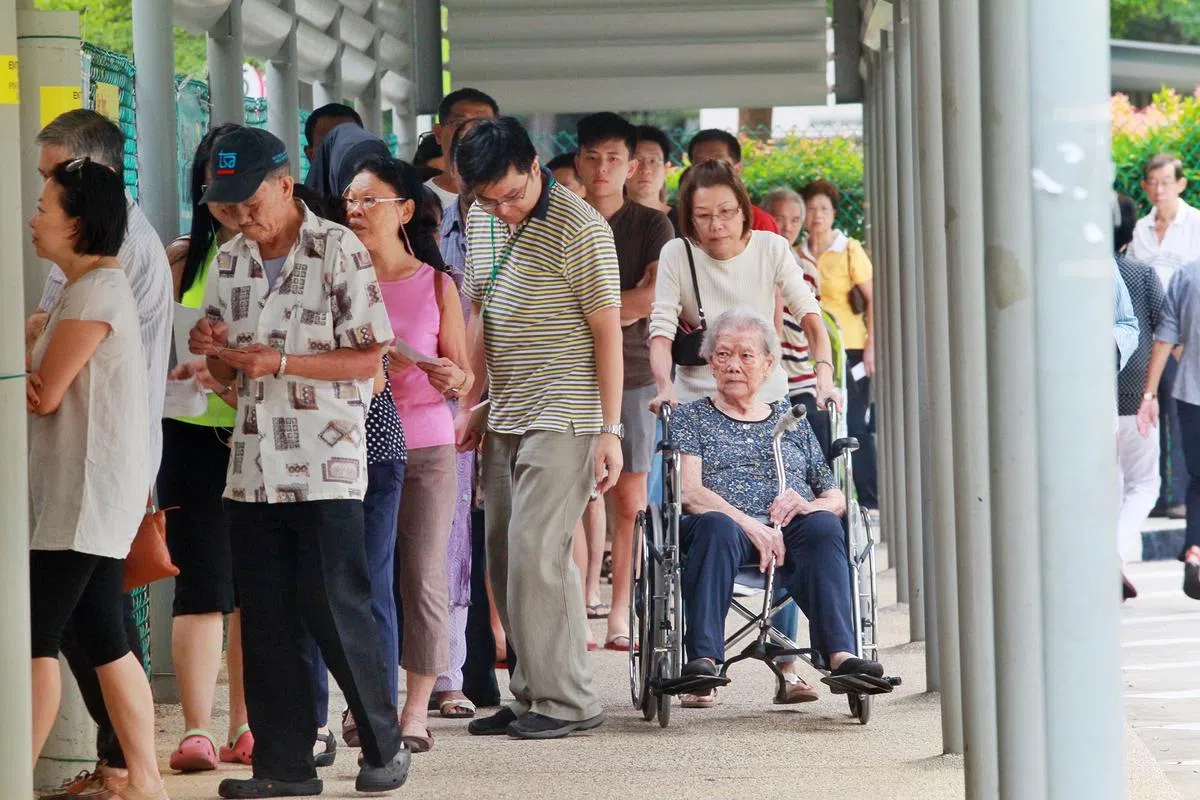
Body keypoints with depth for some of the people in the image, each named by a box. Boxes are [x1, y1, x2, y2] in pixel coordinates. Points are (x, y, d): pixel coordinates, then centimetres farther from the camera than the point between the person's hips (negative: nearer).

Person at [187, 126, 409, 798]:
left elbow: (370, 358, -8)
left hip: (326, 465, -6)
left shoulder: (340, 251, -6)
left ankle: (384, 746, 10)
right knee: (265, 620, 5)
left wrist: (282, 363, -17)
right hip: (253, 469, 6)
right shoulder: (231, 260, 13)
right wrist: (213, 350, -4)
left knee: (335, 609, -5)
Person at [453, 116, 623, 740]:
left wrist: (610, 430, -13)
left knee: (535, 553, -12)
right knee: (506, 557, 7)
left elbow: (606, 331, -11)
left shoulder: (581, 229, -13)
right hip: (503, 418, 8)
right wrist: (471, 401, 17)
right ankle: (533, 693, 14)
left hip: (563, 420, -8)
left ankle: (565, 700, -6)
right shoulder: (481, 221, 9)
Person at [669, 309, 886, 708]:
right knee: (716, 526, -39)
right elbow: (689, 492, 1)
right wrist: (749, 525, -16)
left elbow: (837, 500, 22)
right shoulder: (691, 417, 20)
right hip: (728, 520, -2)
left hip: (787, 529, 2)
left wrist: (806, 504, -3)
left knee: (823, 526, -33)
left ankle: (839, 655, -49)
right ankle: (703, 658, -52)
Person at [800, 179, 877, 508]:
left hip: (849, 349, -4)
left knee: (855, 427, -7)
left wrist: (871, 346, -11)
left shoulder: (850, 250, -1)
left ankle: (870, 501, -1)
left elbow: (873, 299, -3)